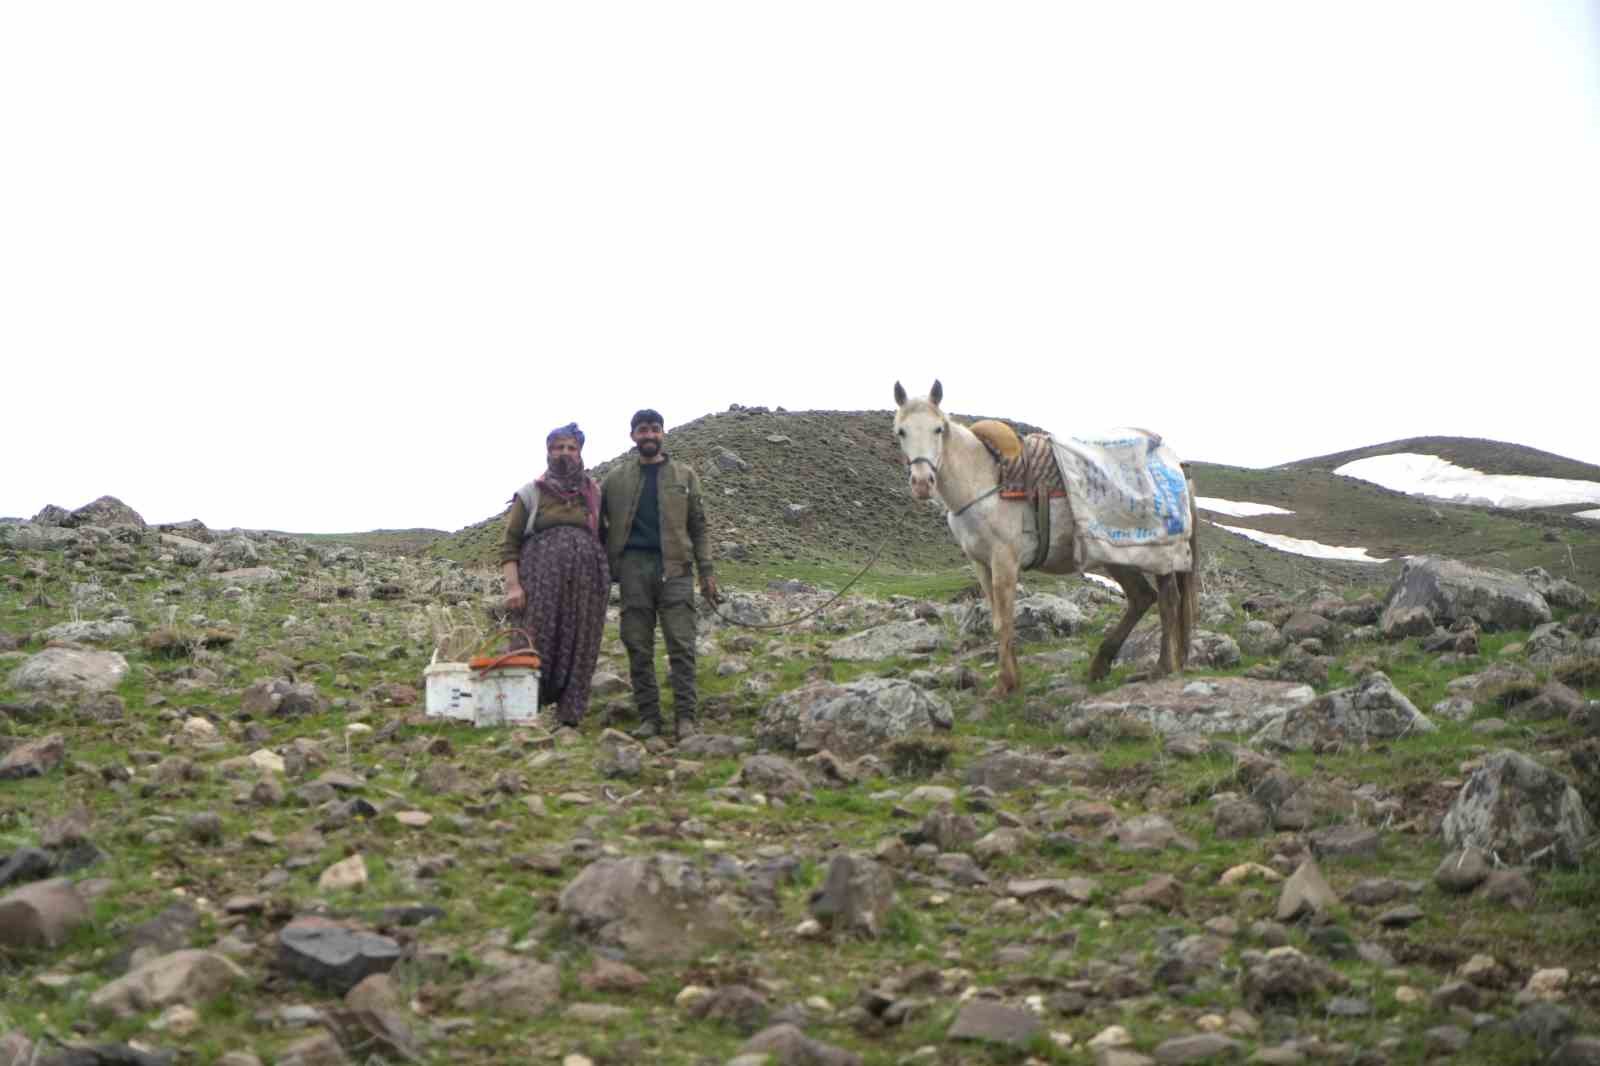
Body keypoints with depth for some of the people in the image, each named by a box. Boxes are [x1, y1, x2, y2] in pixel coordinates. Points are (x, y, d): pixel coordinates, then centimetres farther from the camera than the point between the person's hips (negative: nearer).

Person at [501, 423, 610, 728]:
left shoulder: (594, 493, 15)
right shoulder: (531, 493, 8)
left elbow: (604, 538, 20)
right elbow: (509, 544, 3)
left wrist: (606, 581, 8)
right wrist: (512, 585, -10)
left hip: (586, 584, 2)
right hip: (541, 580, -2)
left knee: (578, 652, 0)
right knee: (533, 648, -8)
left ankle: (569, 719, 4)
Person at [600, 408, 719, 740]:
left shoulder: (684, 475, 11)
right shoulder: (617, 477, 11)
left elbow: (698, 526, 11)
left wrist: (706, 571, 5)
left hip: (674, 567, -1)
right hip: (634, 566, 1)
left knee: (681, 644, -8)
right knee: (638, 647, 1)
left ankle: (685, 717, -8)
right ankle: (648, 718, 5)